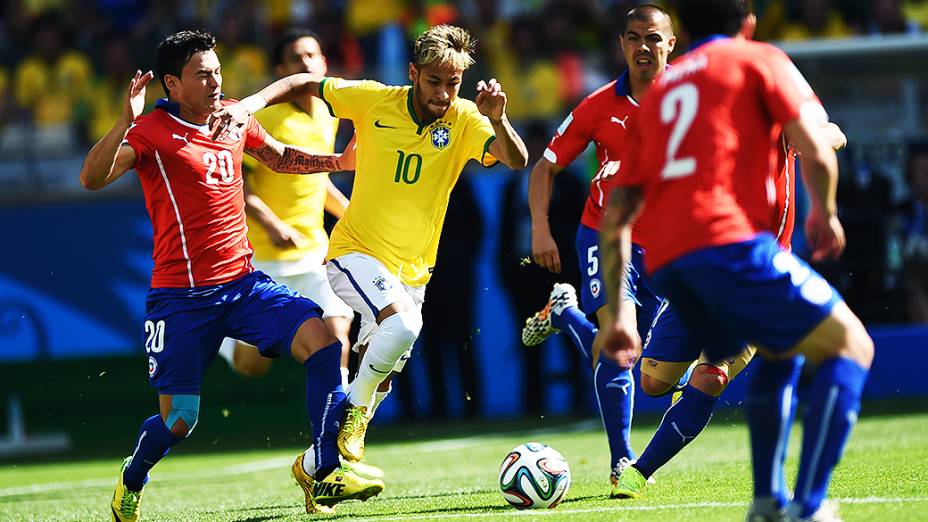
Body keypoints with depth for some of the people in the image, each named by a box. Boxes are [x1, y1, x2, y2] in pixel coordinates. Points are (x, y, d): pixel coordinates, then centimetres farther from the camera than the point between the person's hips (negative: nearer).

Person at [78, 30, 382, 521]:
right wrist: (127, 120, -36)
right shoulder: (151, 131, -9)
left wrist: (340, 161, 19)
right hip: (181, 296, -5)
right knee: (178, 421, -1)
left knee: (324, 344, -16)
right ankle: (131, 481, 31)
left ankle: (320, 467, -8)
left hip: (242, 282, 5)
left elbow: (281, 157, 29)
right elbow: (92, 179, -24)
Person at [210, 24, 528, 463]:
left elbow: (516, 160, -22)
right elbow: (305, 84, 1)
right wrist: (249, 104, -14)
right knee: (403, 323, -33)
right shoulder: (374, 101, -11)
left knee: (377, 384, 10)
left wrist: (497, 119, -41)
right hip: (355, 251, -4)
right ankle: (355, 408, -8)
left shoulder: (464, 119, -9)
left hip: (412, 272, 4)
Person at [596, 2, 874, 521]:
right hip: (729, 241, -6)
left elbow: (615, 218, 23)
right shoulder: (758, 60, 13)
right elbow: (816, 150, -3)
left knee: (781, 352, 28)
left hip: (664, 263, 6)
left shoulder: (658, 91, 28)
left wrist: (617, 315, 23)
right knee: (850, 347, 3)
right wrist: (825, 214, 15)